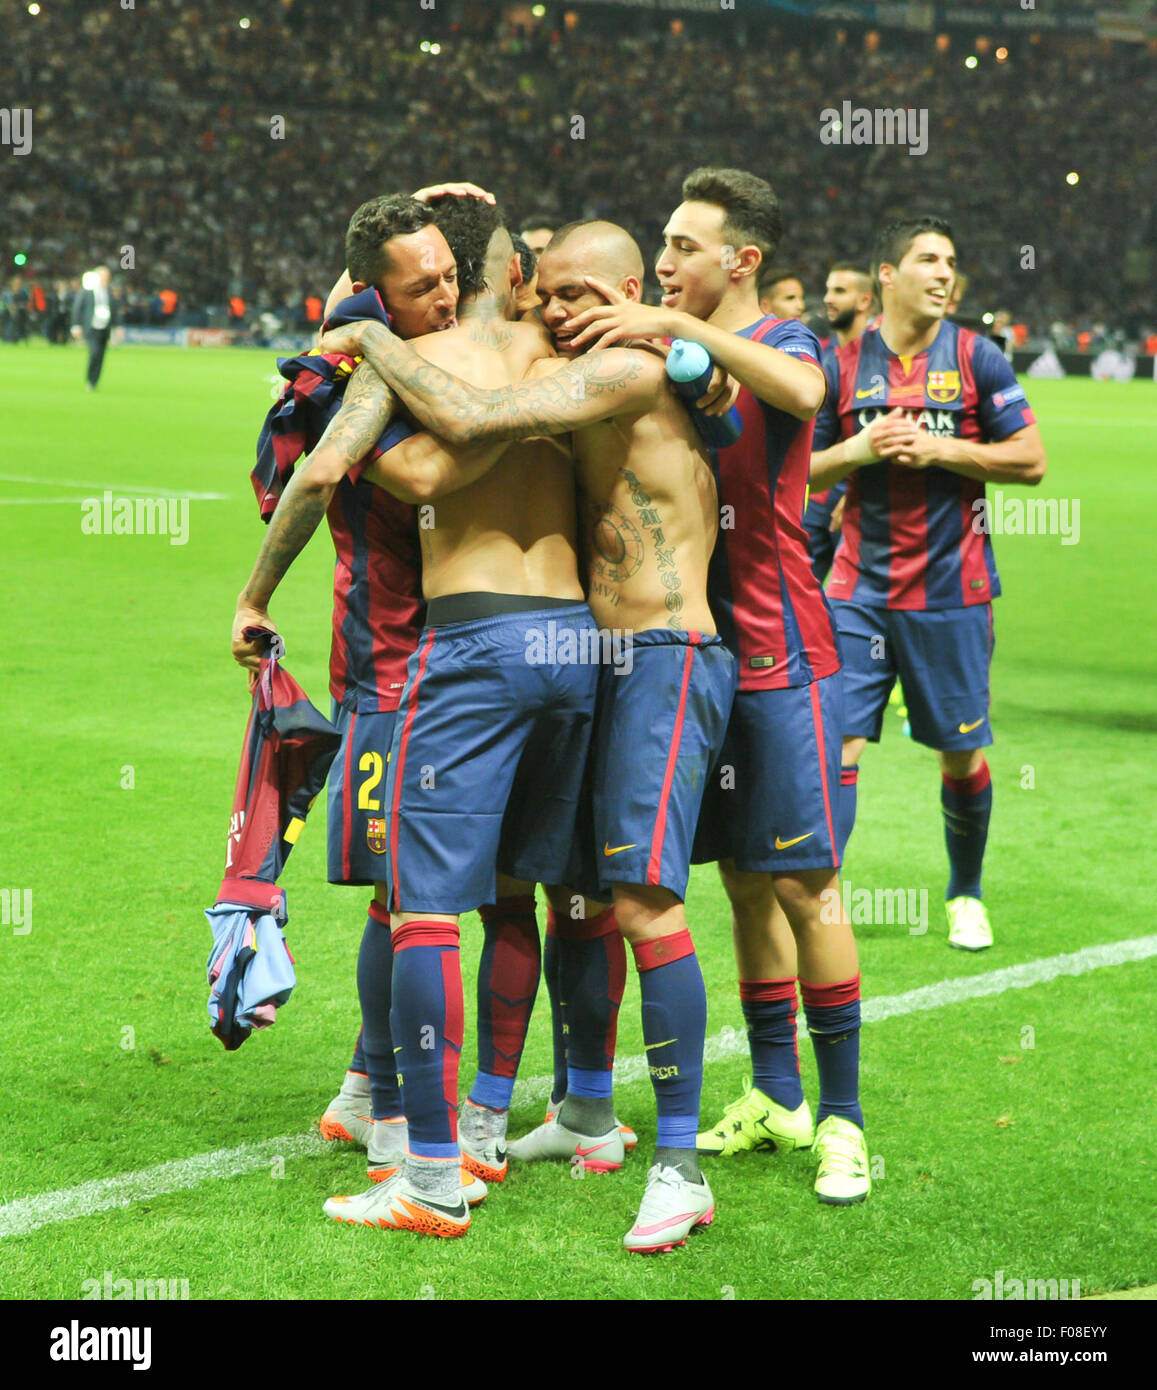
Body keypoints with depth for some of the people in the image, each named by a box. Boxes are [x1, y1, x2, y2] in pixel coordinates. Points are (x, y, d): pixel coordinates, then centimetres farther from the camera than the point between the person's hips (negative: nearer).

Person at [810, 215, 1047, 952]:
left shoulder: (976, 359, -1)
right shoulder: (844, 364, 4)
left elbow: (1032, 460, -4)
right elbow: (804, 470, 9)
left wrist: (939, 449, -14)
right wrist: (857, 451, -10)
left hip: (951, 592, -1)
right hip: (860, 588, 1)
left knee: (961, 755, 8)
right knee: (837, 744, -9)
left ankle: (966, 895, 28)